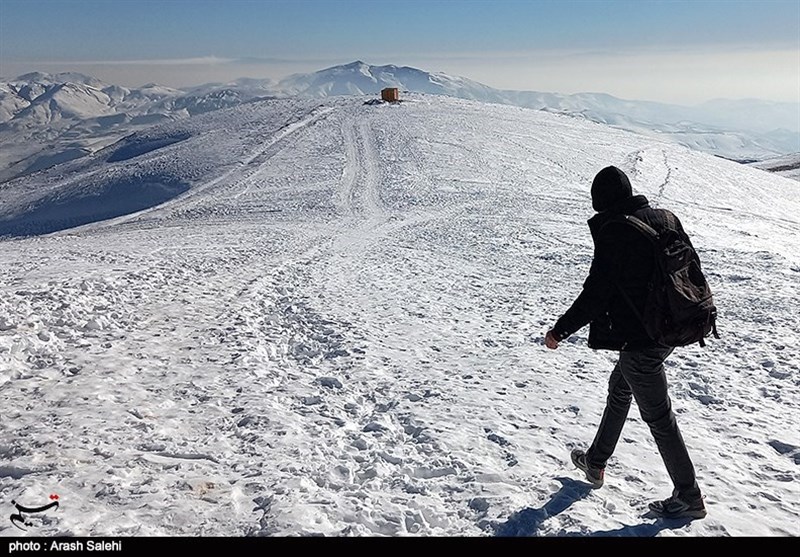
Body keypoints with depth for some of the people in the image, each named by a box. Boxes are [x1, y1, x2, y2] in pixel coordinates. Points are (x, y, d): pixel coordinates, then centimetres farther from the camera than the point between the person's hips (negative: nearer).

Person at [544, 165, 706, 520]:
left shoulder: (612, 231, -19)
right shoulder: (666, 219, 3)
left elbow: (595, 295, -19)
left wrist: (560, 331, -8)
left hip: (640, 339, -9)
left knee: (658, 416, 5)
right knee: (619, 389, 24)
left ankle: (689, 498, 20)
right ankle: (595, 463, 39)